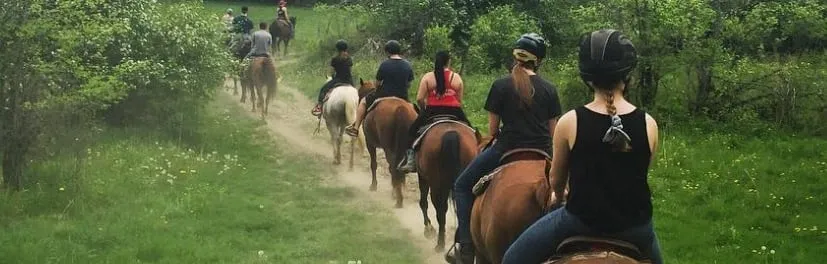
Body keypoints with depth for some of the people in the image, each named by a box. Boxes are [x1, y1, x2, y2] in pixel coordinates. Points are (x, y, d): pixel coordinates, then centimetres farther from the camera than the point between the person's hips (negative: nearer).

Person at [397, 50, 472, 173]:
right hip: (454, 112, 1)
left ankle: (410, 159, 6)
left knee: (413, 130, 18)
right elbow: (460, 101, 4)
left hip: (432, 111, -1)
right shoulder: (457, 78, 4)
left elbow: (419, 99, -5)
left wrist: (424, 109, 13)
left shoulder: (427, 77, -1)